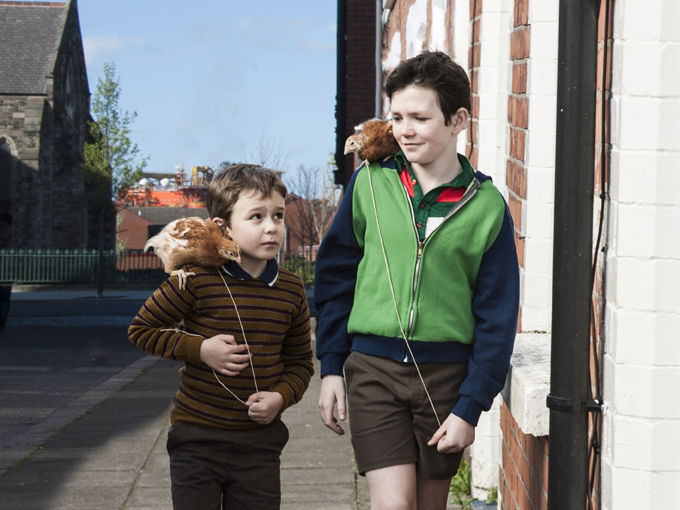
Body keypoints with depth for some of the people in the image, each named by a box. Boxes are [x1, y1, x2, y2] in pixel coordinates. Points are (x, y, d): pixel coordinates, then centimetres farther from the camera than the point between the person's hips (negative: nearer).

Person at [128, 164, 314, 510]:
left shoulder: (291, 290, 1)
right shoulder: (197, 280, -12)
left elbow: (300, 360, 13)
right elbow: (141, 330, -2)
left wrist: (281, 396, -7)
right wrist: (199, 349, -13)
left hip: (259, 441, 3)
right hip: (197, 440, -3)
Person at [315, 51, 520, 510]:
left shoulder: (487, 208, -3)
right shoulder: (370, 184, 1)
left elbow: (497, 317, 0)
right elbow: (335, 275, 10)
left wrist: (470, 407, -4)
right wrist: (331, 367, 7)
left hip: (446, 375, 0)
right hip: (372, 368, 0)